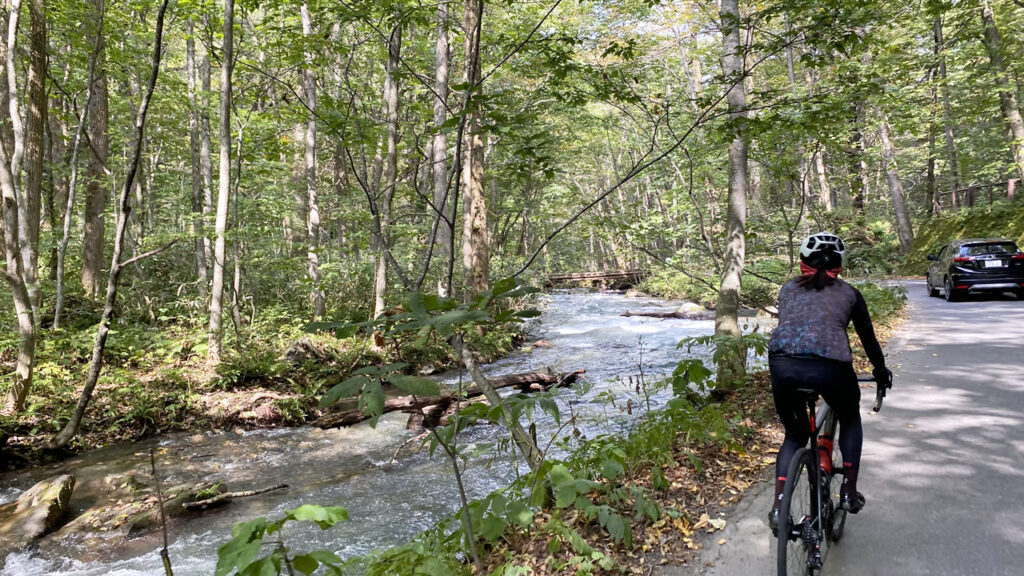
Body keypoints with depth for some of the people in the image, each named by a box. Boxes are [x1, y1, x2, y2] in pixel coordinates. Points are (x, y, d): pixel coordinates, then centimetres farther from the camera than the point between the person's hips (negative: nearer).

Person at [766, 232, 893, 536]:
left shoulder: (789, 288, 26)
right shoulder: (848, 293, 22)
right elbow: (868, 337, 31)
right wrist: (881, 370, 48)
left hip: (782, 363, 2)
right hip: (830, 365, -1)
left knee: (794, 434, 24)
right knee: (850, 419, 32)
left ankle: (778, 508, 10)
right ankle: (849, 492, 29)